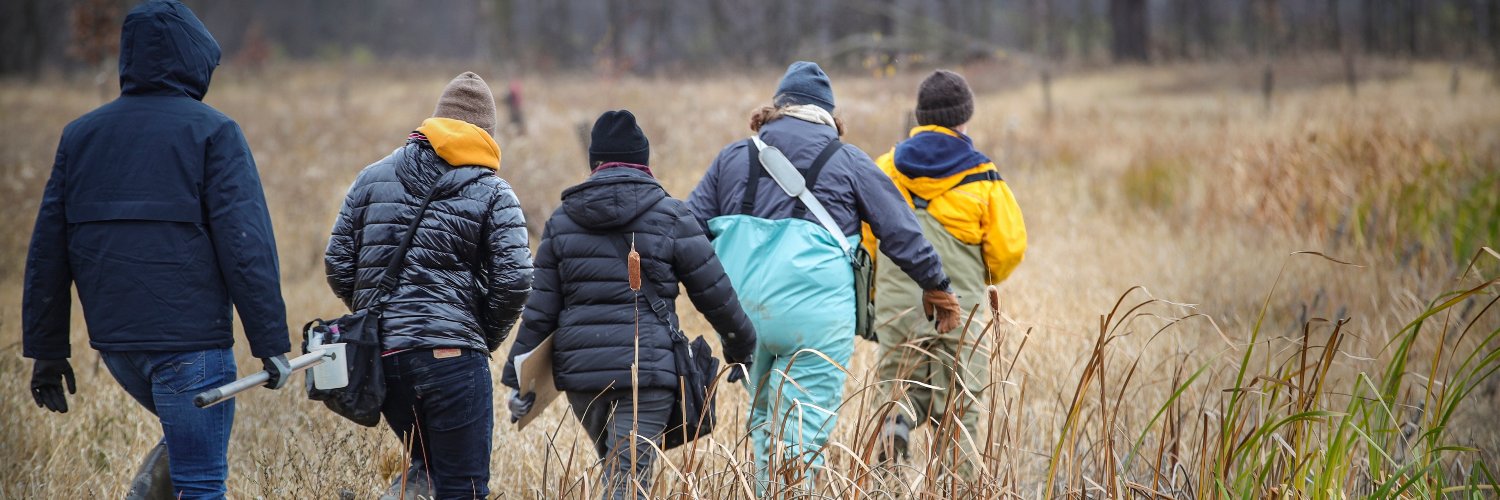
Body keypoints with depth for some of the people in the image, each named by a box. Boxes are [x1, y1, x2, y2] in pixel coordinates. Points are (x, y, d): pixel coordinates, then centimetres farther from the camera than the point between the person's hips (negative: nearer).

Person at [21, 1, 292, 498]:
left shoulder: (80, 135, 10)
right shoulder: (211, 131, -5)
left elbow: (47, 250, 10)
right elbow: (247, 246, -12)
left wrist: (46, 349, 14)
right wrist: (271, 341, -10)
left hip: (114, 342, 6)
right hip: (190, 340, -6)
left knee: (182, 440, 29)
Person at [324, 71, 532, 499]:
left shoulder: (373, 179, 10)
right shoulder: (492, 193, 1)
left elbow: (337, 264, 7)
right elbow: (514, 280, -8)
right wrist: (486, 336, 9)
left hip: (380, 354, 4)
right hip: (452, 357, -4)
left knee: (427, 460, 24)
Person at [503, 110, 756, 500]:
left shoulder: (562, 220, 8)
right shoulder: (670, 217, -1)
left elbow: (540, 307, 6)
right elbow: (714, 292, 5)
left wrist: (521, 379, 11)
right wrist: (741, 346, 21)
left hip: (579, 367, 4)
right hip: (646, 368, -4)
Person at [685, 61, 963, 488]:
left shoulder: (732, 158, 13)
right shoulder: (850, 164, 6)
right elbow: (902, 232, 9)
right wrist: (936, 287, 22)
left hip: (744, 310, 4)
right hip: (815, 318, -4)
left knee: (764, 425, 19)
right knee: (803, 437, -3)